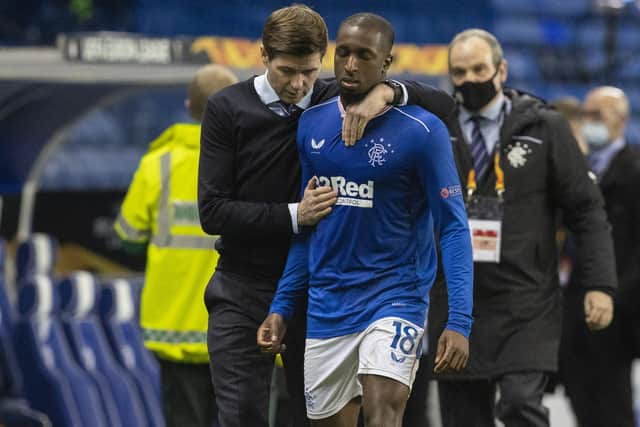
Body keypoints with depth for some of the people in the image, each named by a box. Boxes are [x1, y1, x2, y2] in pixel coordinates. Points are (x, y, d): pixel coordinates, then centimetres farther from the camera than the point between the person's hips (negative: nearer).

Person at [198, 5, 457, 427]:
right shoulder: (228, 109, -2)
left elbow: (441, 104, -3)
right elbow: (213, 211, -7)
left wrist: (386, 92, -23)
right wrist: (293, 215, -18)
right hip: (243, 293, -1)